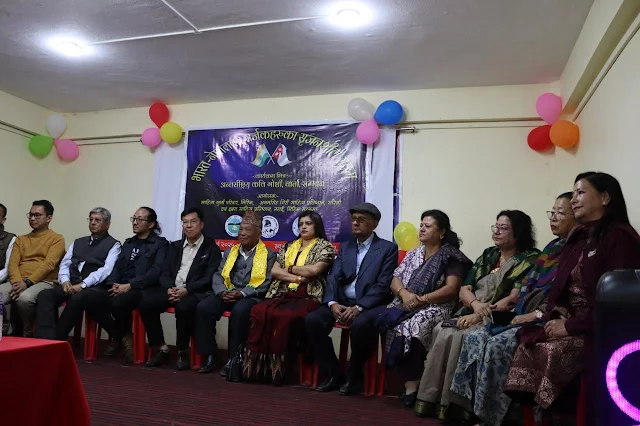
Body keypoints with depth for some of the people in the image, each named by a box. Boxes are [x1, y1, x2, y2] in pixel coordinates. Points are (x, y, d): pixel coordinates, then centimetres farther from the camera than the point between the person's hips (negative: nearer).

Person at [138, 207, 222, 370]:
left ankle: (183, 352, -14)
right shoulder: (175, 246, 18)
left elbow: (209, 278, -8)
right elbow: (165, 273, 11)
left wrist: (186, 290, -21)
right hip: (172, 289, 5)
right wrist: (169, 289, -11)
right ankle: (161, 349, -5)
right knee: (146, 303, -20)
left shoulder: (211, 248, 2)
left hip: (195, 292, -5)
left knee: (183, 306, -36)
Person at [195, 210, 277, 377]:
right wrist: (222, 292, -11)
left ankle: (233, 360, -22)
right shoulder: (229, 252, 21)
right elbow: (218, 275, 12)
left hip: (251, 297, -4)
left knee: (239, 311, -37)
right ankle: (210, 356, -11)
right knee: (203, 307, -23)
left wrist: (241, 293, -18)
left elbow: (266, 283, -7)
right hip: (226, 294, 5)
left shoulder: (269, 255, 6)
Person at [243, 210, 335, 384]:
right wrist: (298, 277, -4)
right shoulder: (289, 246, 21)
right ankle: (256, 365, -22)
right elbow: (274, 271, 10)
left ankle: (277, 368, -23)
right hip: (283, 294, 5)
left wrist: (289, 269, 4)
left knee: (285, 316, -36)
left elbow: (313, 270, -11)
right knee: (258, 311, -27)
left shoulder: (325, 247, 6)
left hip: (308, 297, -4)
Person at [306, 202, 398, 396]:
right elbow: (333, 278, 6)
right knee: (312, 320, -19)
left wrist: (359, 307, -22)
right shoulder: (345, 247, 16)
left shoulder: (388, 248, 0)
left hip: (371, 305, -5)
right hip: (342, 302, 5)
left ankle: (354, 376, -10)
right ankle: (333, 374, -4)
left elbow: (383, 285, -10)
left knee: (360, 323, -37)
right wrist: (333, 303, -14)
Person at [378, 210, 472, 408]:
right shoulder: (412, 254, 18)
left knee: (412, 327, -33)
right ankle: (411, 384, -19)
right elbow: (395, 281, 12)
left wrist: (422, 300, -18)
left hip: (436, 308, -5)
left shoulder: (451, 256, 0)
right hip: (405, 306, 5)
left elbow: (451, 289, -10)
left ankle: (411, 385, -18)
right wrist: (404, 293, -11)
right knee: (390, 324, -26)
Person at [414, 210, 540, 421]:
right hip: (472, 314, 6)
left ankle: (453, 404, -20)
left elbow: (514, 300, -14)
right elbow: (464, 290, 10)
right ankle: (431, 399, -19)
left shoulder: (529, 260, -2)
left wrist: (479, 315, -19)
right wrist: (475, 304, -13)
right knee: (441, 331, -22)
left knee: (461, 337, -31)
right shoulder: (488, 255, 17)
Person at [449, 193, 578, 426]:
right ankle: (471, 405, -7)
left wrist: (536, 314, -18)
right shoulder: (552, 247, 20)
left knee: (498, 345, -27)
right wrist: (517, 310, 5)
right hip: (524, 315, 9)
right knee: (475, 338, -8)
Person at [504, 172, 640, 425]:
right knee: (527, 345, -16)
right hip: (569, 323, 7)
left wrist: (571, 326, -17)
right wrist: (555, 317, -2)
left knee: (550, 352, -28)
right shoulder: (578, 238, 17)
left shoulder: (620, 237, -8)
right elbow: (559, 288, 17)